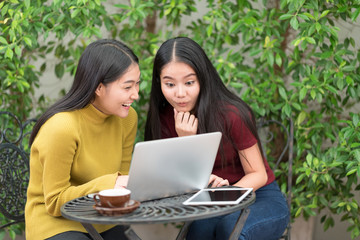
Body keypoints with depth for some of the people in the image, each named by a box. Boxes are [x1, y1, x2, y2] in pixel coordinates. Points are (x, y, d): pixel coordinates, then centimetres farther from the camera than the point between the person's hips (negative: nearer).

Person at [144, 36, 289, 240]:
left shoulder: (232, 114, -19)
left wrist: (228, 190, -32)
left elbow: (258, 174, -11)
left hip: (260, 198, -2)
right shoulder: (164, 118, -7)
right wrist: (185, 140, -24)